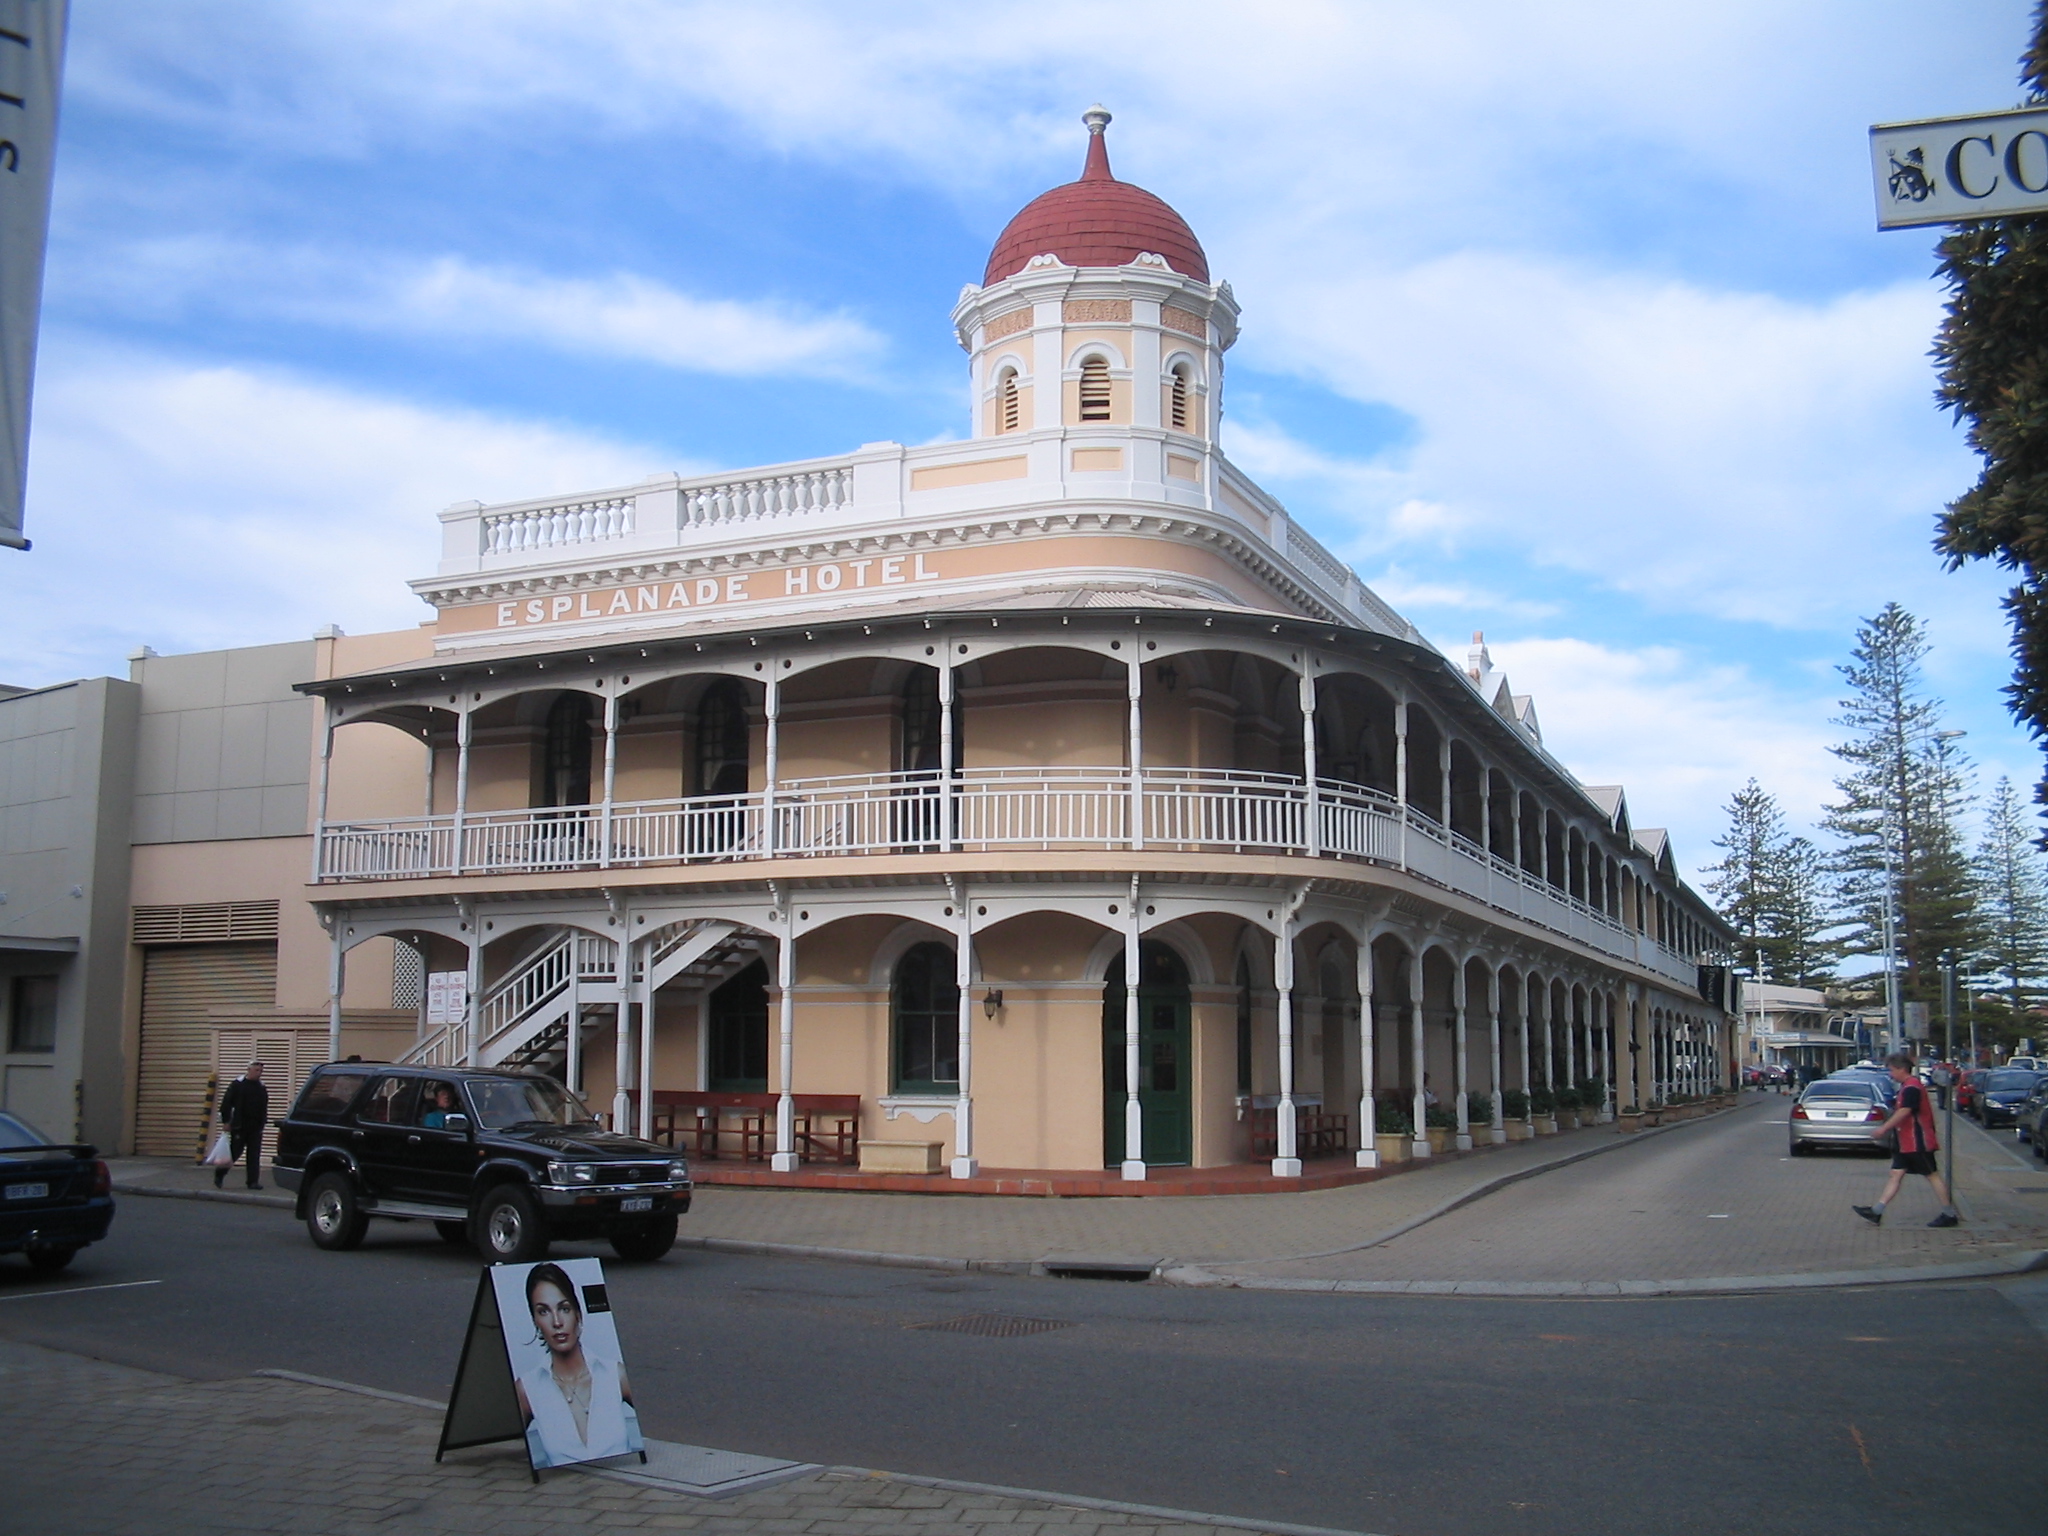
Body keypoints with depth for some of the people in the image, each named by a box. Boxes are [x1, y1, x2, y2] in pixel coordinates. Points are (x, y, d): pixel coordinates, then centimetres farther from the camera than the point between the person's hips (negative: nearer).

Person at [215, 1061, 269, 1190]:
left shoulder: (261, 1087, 10)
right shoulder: (237, 1084, -5)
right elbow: (226, 1103, -6)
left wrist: (263, 1122, 12)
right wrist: (225, 1122, -9)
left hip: (256, 1127, 4)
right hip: (239, 1126, -4)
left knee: (254, 1155, 0)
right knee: (235, 1152, 1)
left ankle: (253, 1181, 2)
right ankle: (219, 1173, 22)